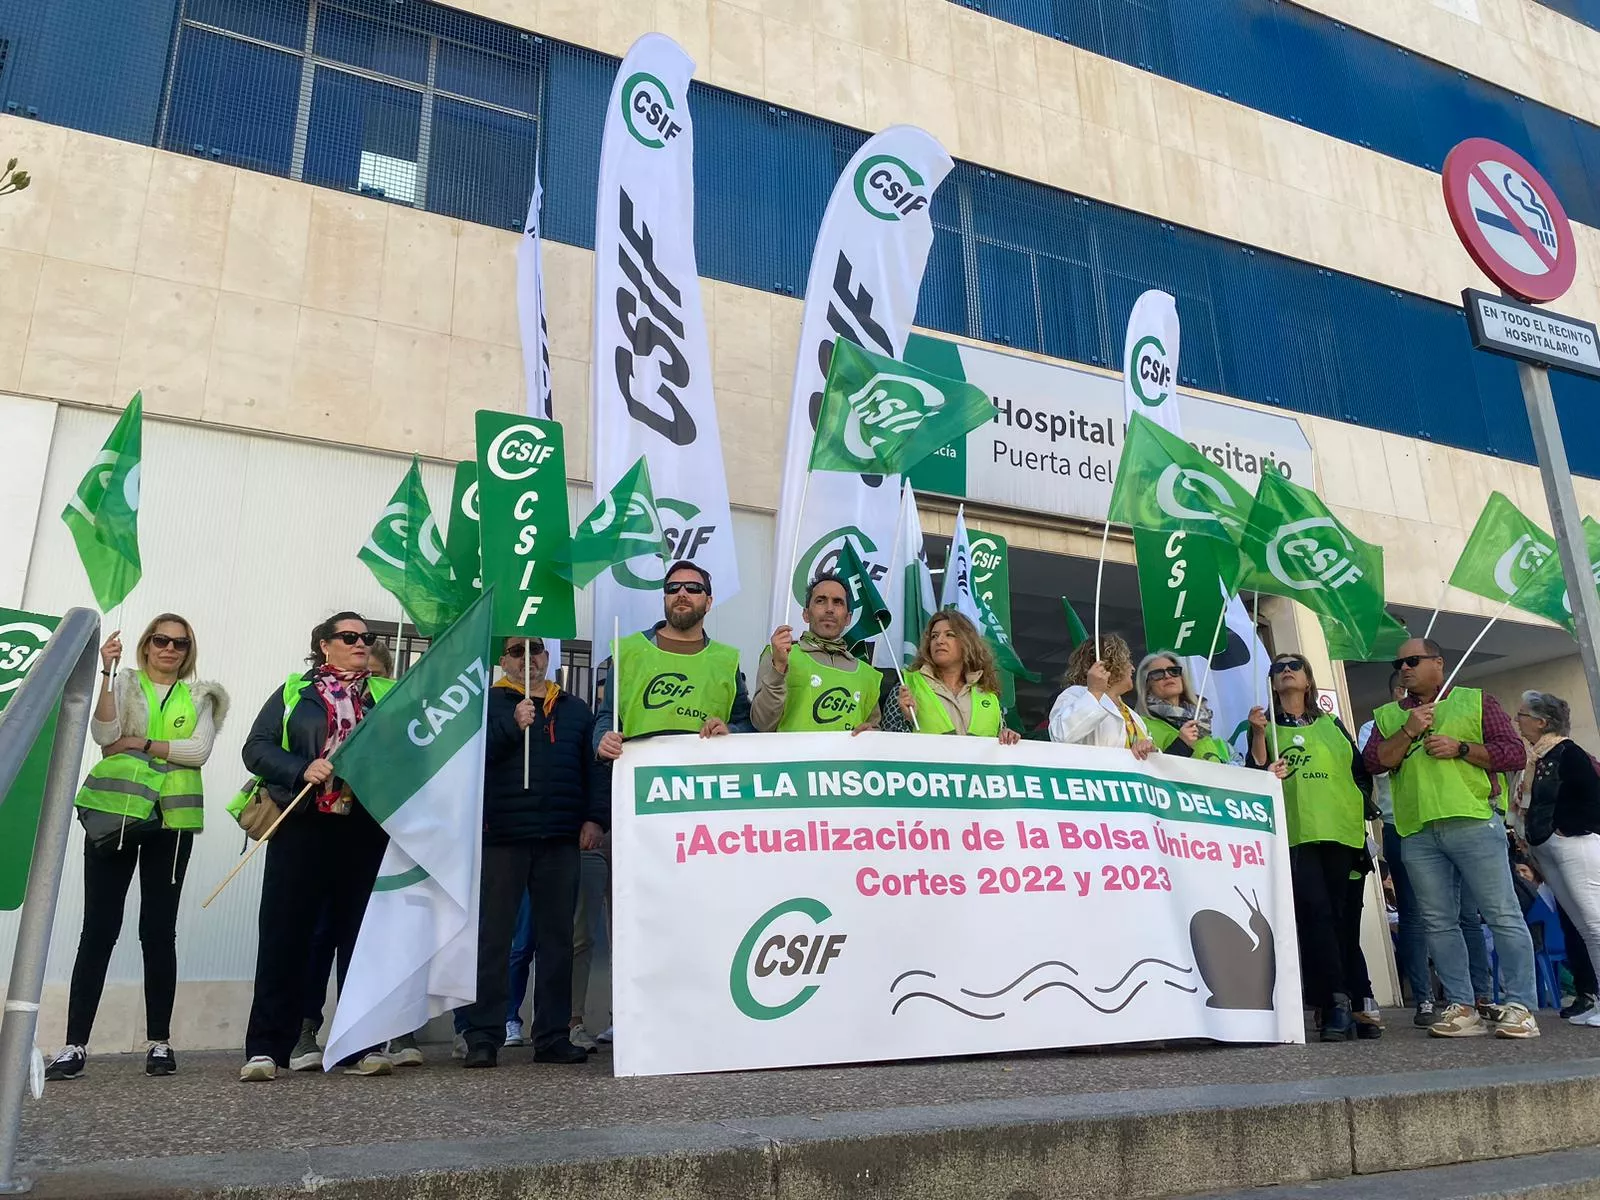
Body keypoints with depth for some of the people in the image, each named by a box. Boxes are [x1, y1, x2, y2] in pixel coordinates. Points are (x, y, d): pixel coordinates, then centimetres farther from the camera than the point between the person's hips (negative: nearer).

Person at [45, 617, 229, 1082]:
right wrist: (107, 673, -17)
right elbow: (104, 734, -10)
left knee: (159, 928, 4)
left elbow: (200, 750, -4)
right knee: (99, 927, -2)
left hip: (173, 818, 1)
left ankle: (160, 1042, 11)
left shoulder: (199, 696, 11)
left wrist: (141, 743, -9)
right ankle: (74, 1045, 2)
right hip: (115, 811, -1)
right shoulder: (125, 682, 8)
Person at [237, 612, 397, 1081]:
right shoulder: (295, 692, 12)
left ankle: (362, 1046, 10)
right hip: (303, 826, -1)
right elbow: (257, 747, 3)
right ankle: (266, 1049, 6)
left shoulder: (389, 694, 16)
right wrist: (302, 769, -12)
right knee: (285, 932, -1)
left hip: (367, 829, 1)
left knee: (362, 934, 4)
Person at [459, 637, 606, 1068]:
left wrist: (595, 817, 1)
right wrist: (513, 726, -16)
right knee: (492, 937, 0)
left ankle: (553, 1036, 14)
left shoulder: (574, 709, 16)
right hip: (502, 837, -3)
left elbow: (594, 768, 11)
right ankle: (483, 1037, 7)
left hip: (560, 839, 3)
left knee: (557, 937, 7)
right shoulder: (487, 704, 7)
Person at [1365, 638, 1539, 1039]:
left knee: (1503, 915, -4)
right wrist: (1409, 731, -6)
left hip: (1473, 823, -3)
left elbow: (1514, 753, 3)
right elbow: (1373, 761, 5)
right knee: (1438, 923, 4)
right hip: (1417, 834, 4)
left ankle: (1520, 1006, 2)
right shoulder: (1388, 715, 19)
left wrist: (1460, 748, -8)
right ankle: (1462, 1008, 9)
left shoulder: (1476, 701, 10)